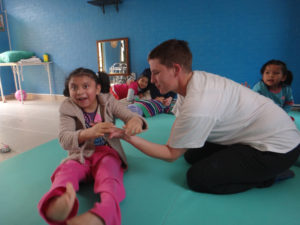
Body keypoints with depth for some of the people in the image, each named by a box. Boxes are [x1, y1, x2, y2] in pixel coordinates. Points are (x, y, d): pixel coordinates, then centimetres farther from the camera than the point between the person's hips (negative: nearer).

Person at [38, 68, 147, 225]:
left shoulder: (108, 101, 1)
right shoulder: (67, 108, -3)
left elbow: (130, 116, -8)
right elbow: (64, 139, -17)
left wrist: (136, 121, -37)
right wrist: (88, 133, -41)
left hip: (107, 152, 0)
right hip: (80, 155, 1)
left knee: (108, 174, -34)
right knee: (66, 170, -33)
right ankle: (55, 205, -63)